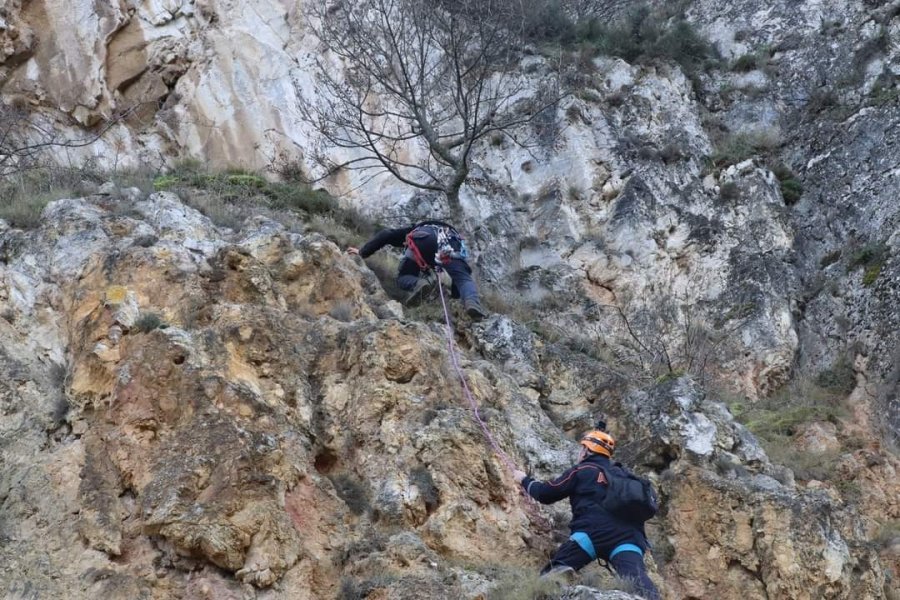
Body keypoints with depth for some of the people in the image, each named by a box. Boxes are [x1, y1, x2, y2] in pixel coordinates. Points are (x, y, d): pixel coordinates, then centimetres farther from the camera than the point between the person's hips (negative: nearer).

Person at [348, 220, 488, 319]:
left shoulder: (412, 231, 43)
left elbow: (386, 234, 27)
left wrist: (363, 252, 35)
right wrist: (455, 294, 44)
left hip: (421, 238, -1)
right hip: (450, 239, 1)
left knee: (404, 278, 14)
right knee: (464, 279, 1)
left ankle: (418, 284, -21)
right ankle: (472, 302, -32)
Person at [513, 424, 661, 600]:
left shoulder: (582, 470, 15)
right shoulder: (621, 474, 31)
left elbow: (546, 494, 18)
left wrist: (525, 480, 37)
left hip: (595, 532, -4)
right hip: (628, 536, 4)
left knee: (553, 574, -3)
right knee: (639, 583, -21)